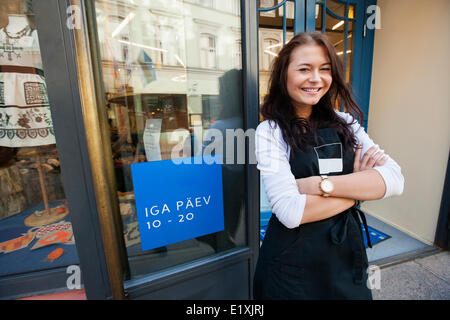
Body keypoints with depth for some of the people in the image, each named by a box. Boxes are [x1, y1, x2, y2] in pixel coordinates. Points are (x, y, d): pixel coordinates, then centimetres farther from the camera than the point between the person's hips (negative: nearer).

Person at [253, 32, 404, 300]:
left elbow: (395, 179, -11)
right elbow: (290, 212, -25)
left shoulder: (345, 123, 0)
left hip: (348, 251, 4)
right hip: (294, 261, -4)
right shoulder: (270, 131, -14)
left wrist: (321, 184, -23)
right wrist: (359, 188, -13)